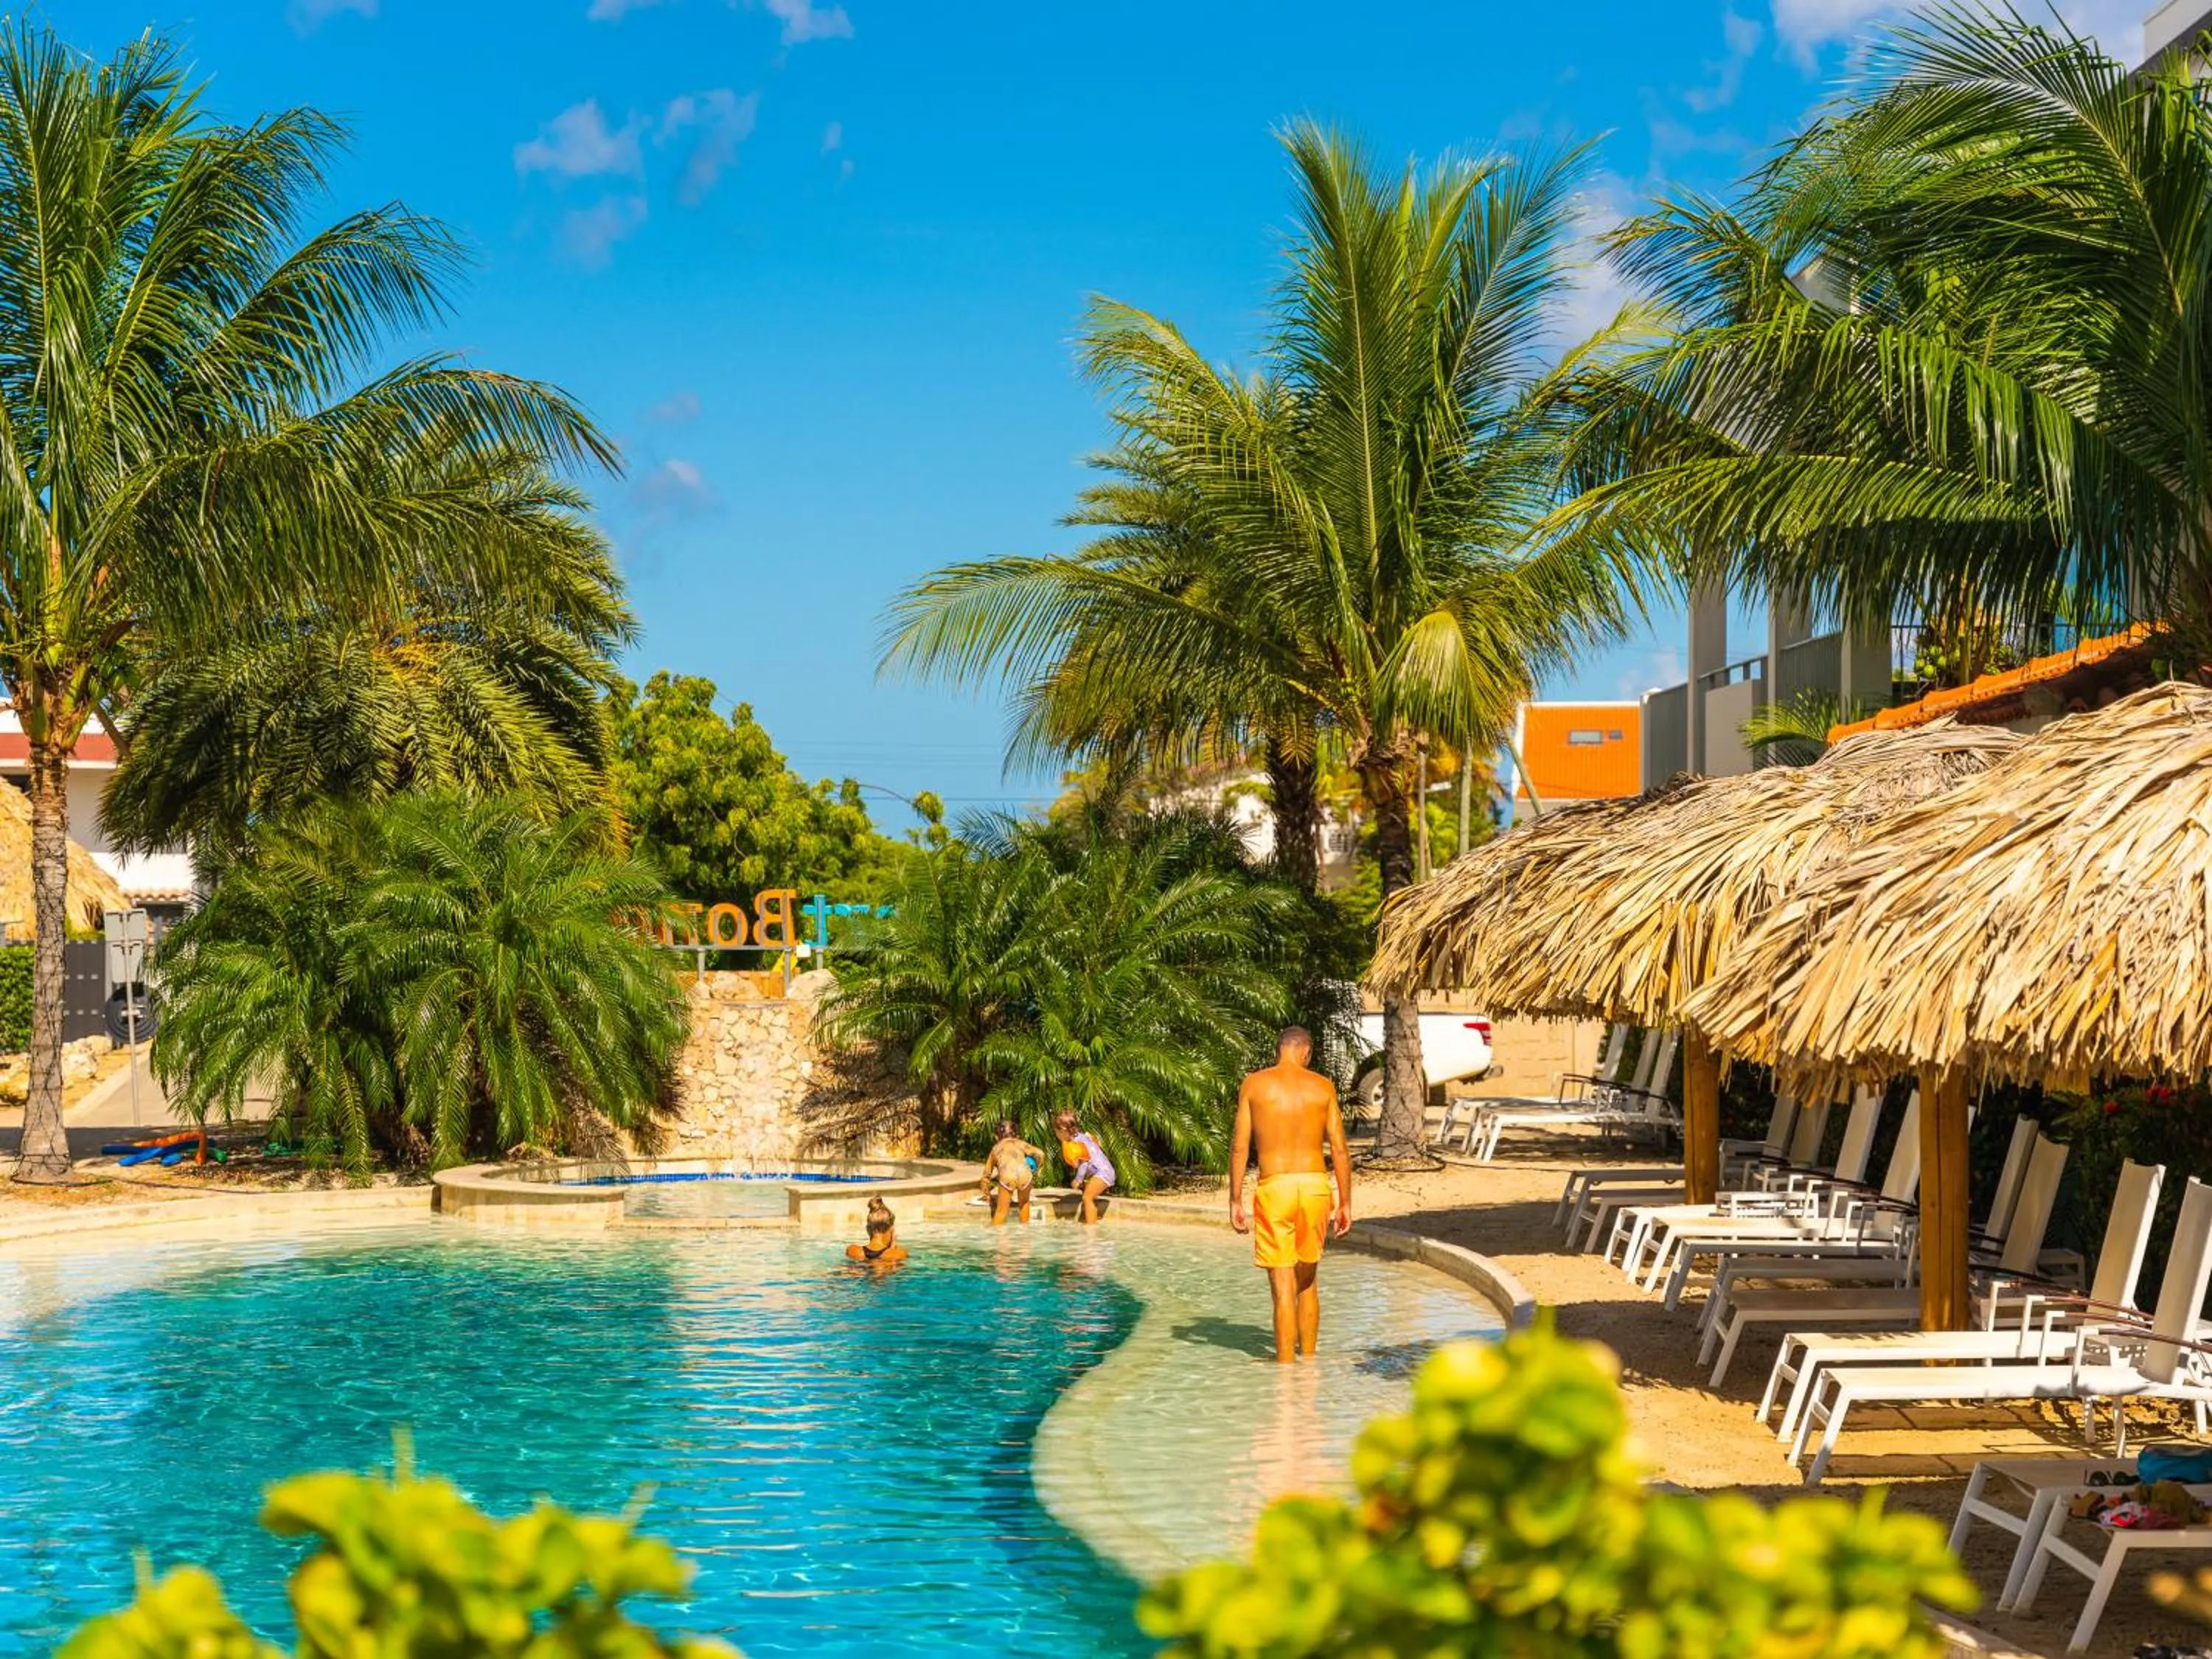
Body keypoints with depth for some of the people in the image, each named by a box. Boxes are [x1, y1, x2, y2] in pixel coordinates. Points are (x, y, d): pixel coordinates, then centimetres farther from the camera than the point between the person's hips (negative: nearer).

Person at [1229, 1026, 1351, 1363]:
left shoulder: (1254, 1084, 3)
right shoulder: (1323, 1087, 6)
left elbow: (1239, 1146, 0)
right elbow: (1339, 1149, 4)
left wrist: (1235, 1201, 4)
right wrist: (1345, 1203, 9)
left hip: (1274, 1187, -2)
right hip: (1315, 1184, 2)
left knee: (1283, 1287, -1)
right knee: (1308, 1281, 18)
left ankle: (1286, 1365, -3)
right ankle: (1309, 1359, 24)